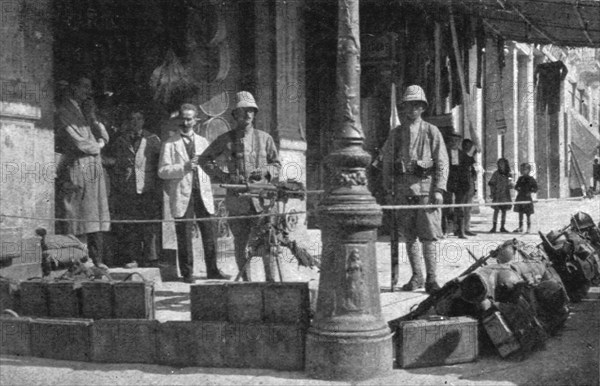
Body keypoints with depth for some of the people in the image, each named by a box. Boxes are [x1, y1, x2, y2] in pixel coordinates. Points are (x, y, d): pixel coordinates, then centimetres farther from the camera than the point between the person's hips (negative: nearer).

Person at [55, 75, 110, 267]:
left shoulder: (86, 109, 20)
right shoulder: (64, 112, -4)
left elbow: (104, 137, 16)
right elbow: (78, 142, -12)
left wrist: (92, 117, 2)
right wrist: (97, 146, 5)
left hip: (95, 168, 7)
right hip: (76, 167, -7)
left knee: (96, 216, 3)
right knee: (76, 216, -7)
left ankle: (96, 260, 5)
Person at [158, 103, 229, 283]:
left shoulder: (202, 142, 17)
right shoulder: (170, 144, 3)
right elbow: (162, 171, -3)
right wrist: (183, 167, -15)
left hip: (202, 194, 4)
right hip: (182, 195, -3)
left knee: (210, 232, 0)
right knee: (184, 236, -2)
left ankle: (212, 270, 10)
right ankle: (187, 273, 7)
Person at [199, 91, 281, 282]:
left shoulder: (265, 138, 9)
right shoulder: (225, 140, 6)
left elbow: (277, 164, 17)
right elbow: (204, 159, 12)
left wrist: (265, 171, -6)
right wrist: (223, 176, -1)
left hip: (262, 198, 0)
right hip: (237, 200, 0)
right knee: (240, 242, 4)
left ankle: (270, 279, 9)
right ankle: (246, 282, 14)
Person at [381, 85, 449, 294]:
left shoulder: (432, 132, 5)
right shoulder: (396, 134, 12)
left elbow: (442, 163, 2)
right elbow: (387, 163, 13)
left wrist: (439, 190, -7)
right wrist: (388, 190, 6)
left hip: (426, 186, -3)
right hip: (403, 188, 3)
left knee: (428, 236, -6)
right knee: (409, 236, 6)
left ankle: (431, 279, -1)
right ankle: (416, 276, 16)